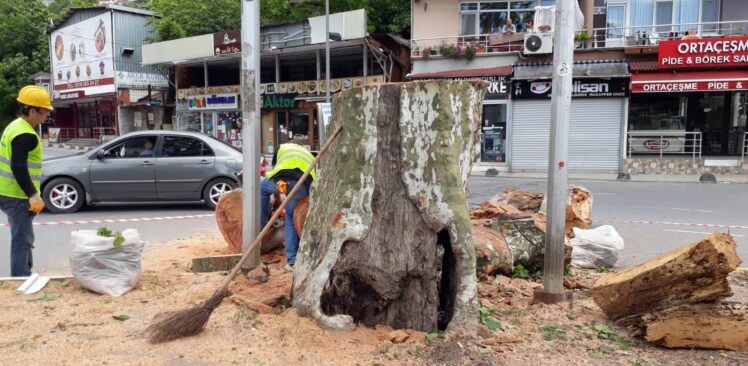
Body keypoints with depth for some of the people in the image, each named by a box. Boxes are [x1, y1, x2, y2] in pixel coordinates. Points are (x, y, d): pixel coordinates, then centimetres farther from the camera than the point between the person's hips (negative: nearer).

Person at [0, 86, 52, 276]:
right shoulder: (26, 135, -19)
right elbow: (19, 167, -26)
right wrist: (32, 195, -23)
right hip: (17, 196, -10)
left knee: (23, 238, 19)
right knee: (22, 240, -5)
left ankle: (24, 278, 29)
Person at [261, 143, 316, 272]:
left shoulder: (282, 148, 38)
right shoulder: (309, 155, 42)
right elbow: (313, 179, 36)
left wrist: (277, 198, 48)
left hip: (285, 179, -2)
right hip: (304, 185, 2)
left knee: (262, 187, 32)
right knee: (291, 219, 17)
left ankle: (262, 227, 31)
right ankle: (292, 261, 13)